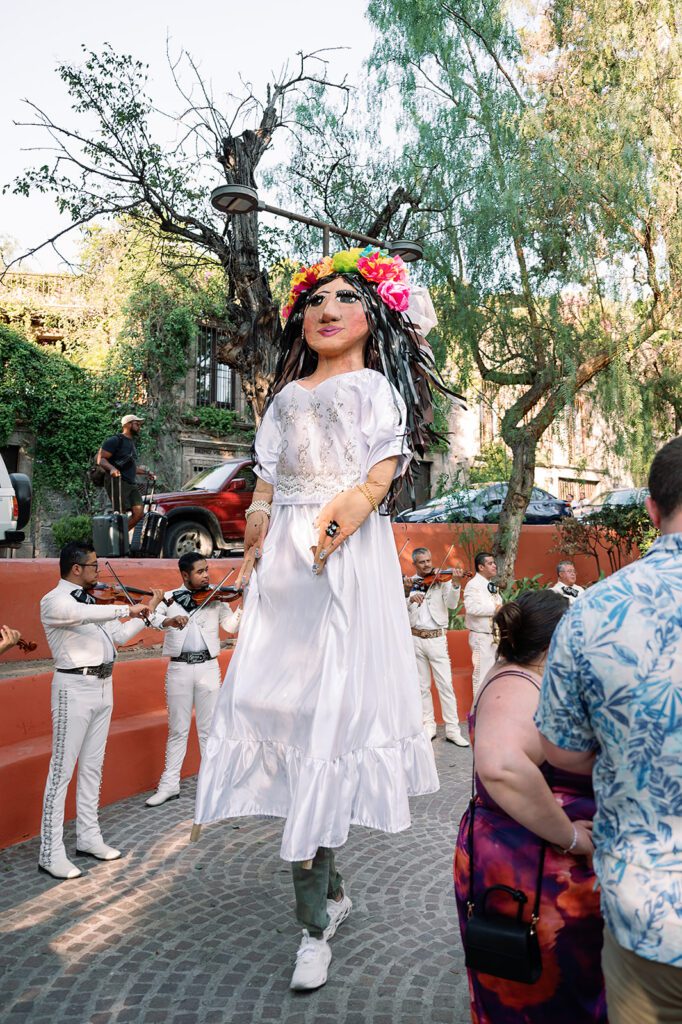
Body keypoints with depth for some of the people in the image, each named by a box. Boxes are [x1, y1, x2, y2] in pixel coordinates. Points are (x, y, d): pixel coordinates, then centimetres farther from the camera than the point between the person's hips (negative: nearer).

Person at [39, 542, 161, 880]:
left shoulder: (91, 600, 13)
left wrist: (147, 611, 9)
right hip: (75, 688, -8)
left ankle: (88, 837, 25)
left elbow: (120, 634, 14)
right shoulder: (54, 601, -10)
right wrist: (127, 609, -28)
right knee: (62, 770, -3)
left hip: (103, 687, 8)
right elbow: (83, 615, -32)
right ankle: (51, 853, 4)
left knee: (92, 766, 14)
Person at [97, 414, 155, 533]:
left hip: (131, 484, 8)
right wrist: (111, 468, -31)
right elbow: (100, 458, -13)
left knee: (138, 513, -4)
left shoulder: (131, 443, 25)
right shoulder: (115, 440, -3)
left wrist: (145, 473, 25)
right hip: (117, 482, -8)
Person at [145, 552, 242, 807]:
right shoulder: (169, 598, 5)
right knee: (178, 729, 9)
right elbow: (153, 618, -11)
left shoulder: (215, 598, 5)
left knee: (209, 728, 7)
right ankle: (169, 784, 20)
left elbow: (231, 625, -6)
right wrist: (169, 620, -31)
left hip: (208, 667, 0)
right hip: (179, 668, 0)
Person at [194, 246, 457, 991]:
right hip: (282, 563, 5)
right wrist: (253, 557, 3)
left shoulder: (376, 387, 10)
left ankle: (315, 919, 1)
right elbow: (266, 487, 17)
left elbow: (384, 471, -4)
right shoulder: (287, 395, 24)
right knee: (279, 701, 0)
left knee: (329, 705, -10)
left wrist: (344, 515, -21)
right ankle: (329, 888, 16)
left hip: (348, 560, -5)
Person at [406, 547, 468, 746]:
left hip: (437, 639, -2)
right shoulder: (410, 583, 6)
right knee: (422, 686, 10)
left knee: (445, 685, -3)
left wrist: (455, 583, -28)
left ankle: (452, 729, 3)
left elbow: (452, 604, -13)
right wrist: (410, 599, -22)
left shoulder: (442, 580, 0)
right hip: (415, 639, 2)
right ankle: (428, 725, 20)